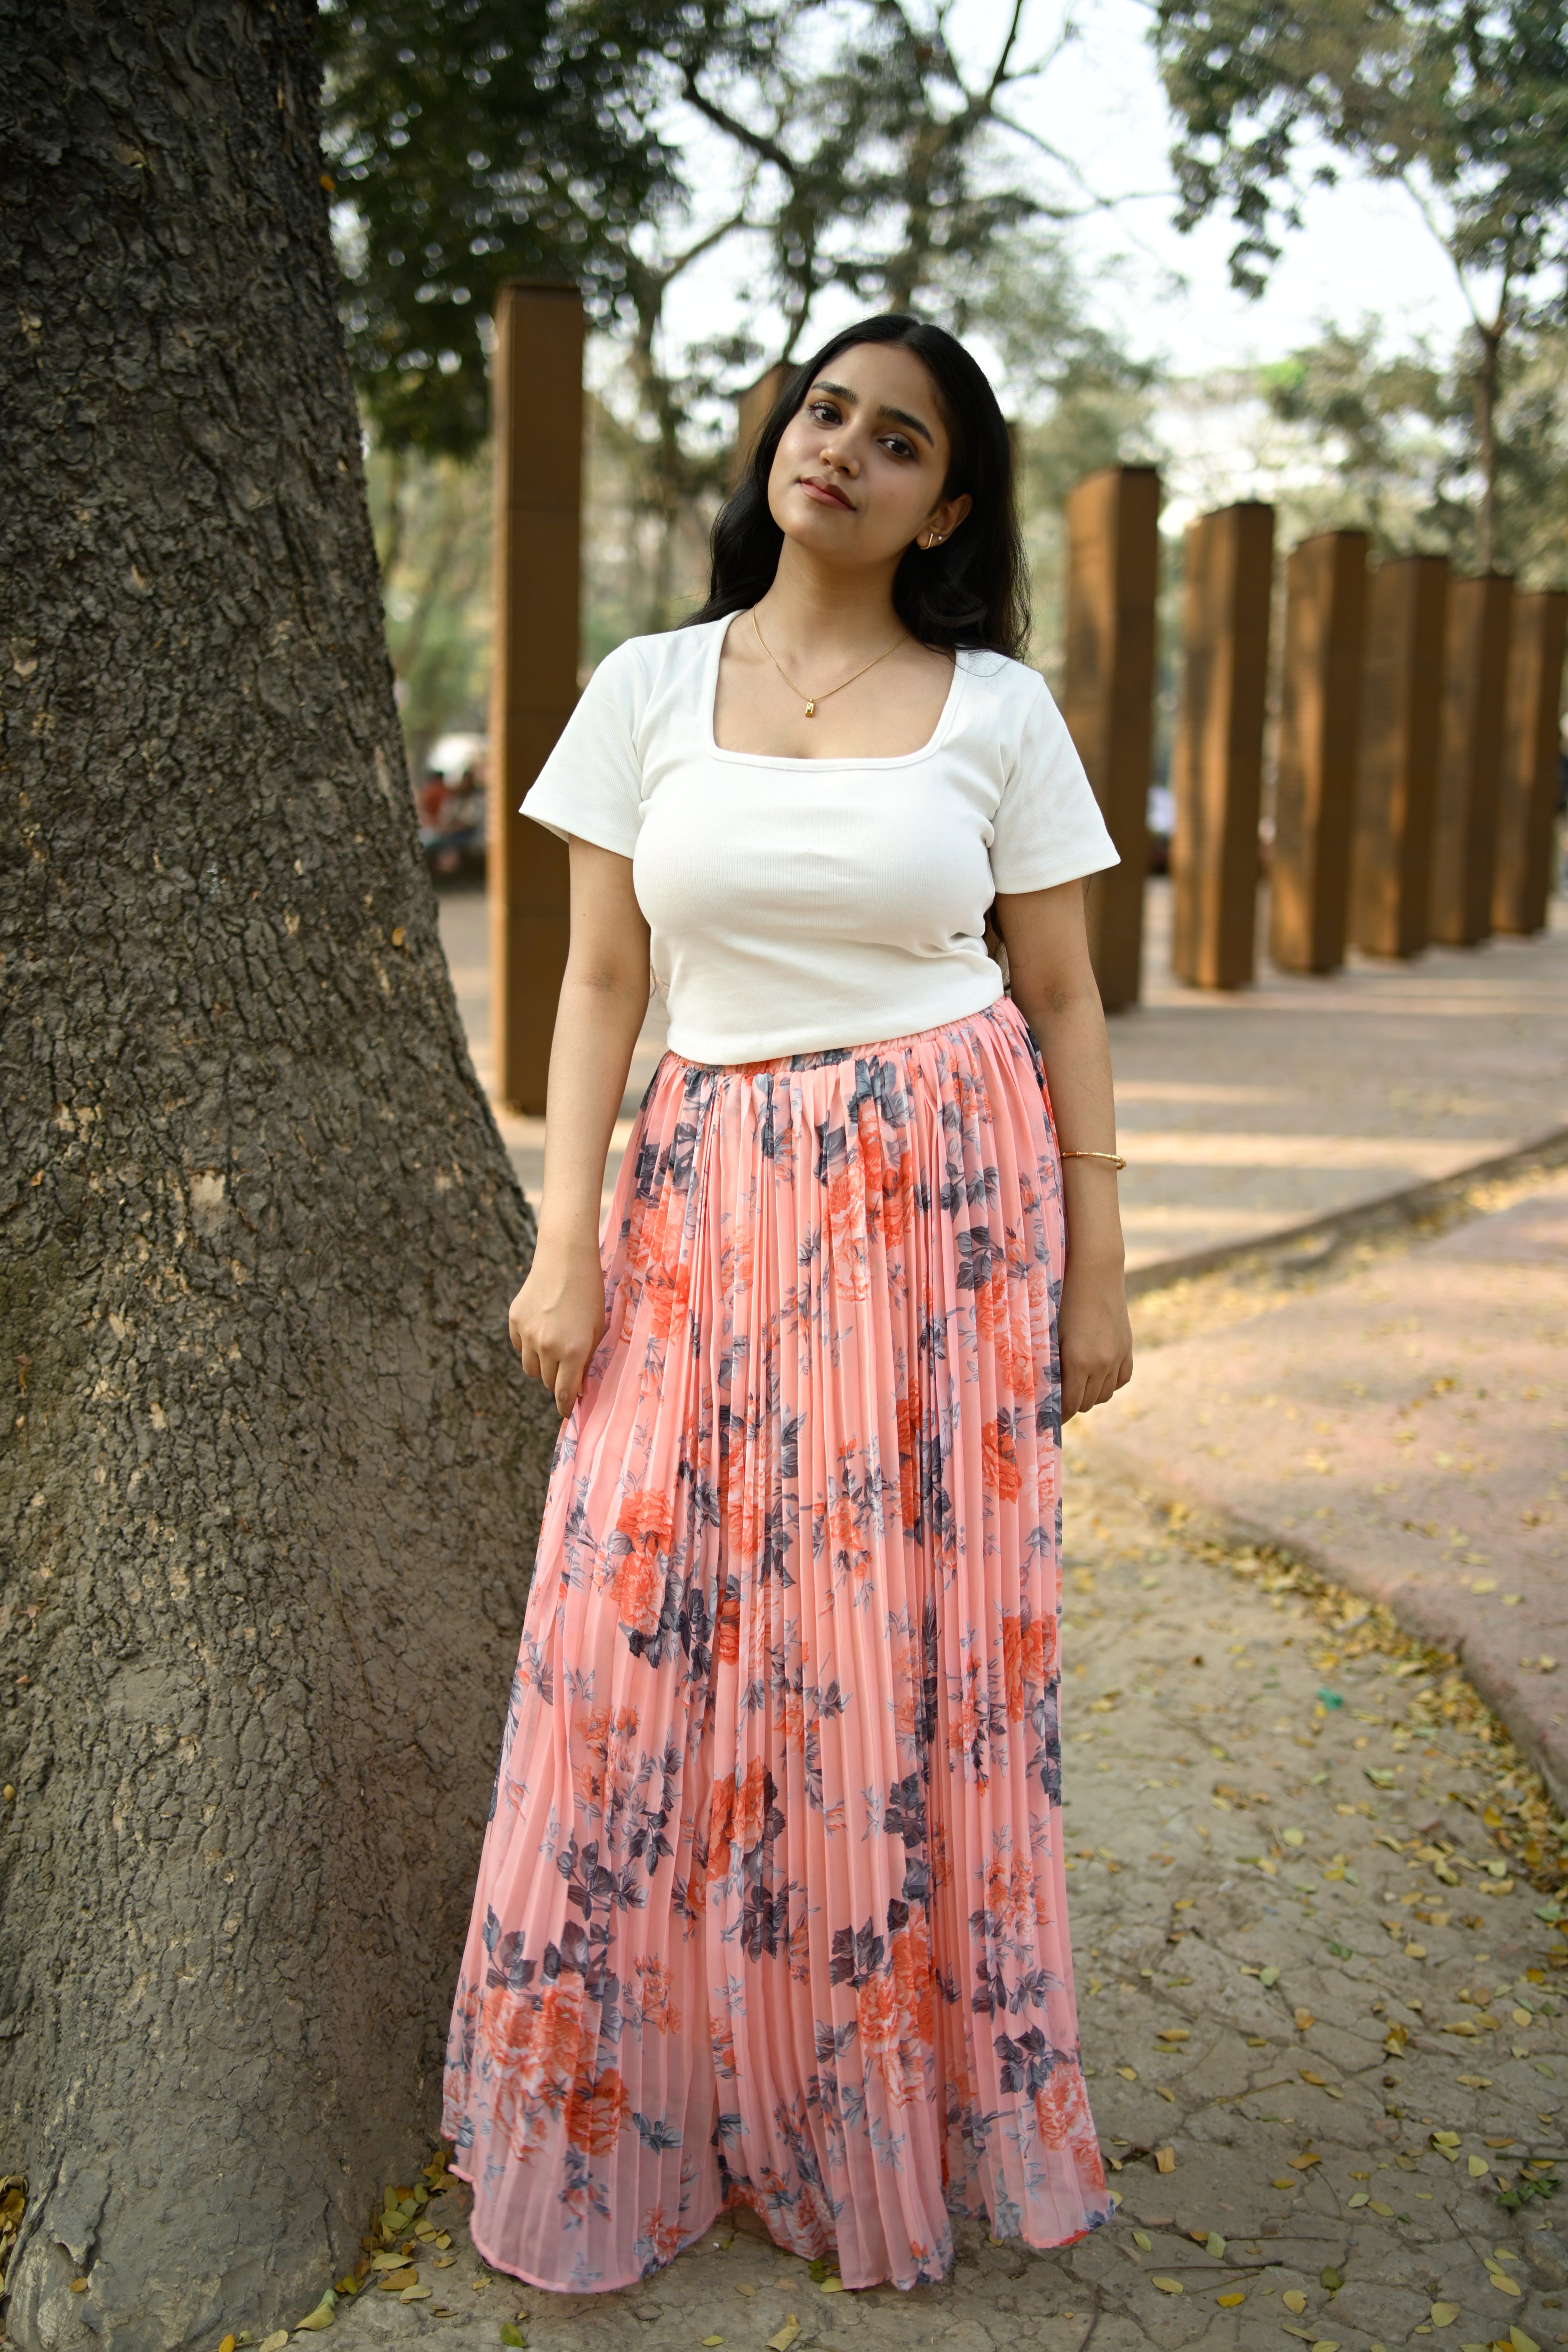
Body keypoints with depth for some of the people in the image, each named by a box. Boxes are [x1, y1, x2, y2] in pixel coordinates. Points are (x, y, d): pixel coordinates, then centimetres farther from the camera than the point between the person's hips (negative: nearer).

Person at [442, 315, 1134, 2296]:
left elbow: (1063, 1003, 5)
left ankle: (912, 2111, 26)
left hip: (949, 1201, -1)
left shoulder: (999, 708, 3)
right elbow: (601, 981, 4)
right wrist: (567, 1233, -5)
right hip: (712, 1207, 1)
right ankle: (624, 2118, 23)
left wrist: (1095, 1272, 2)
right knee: (651, 1645, 1)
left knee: (923, 1659, 5)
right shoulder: (648, 689, 5)